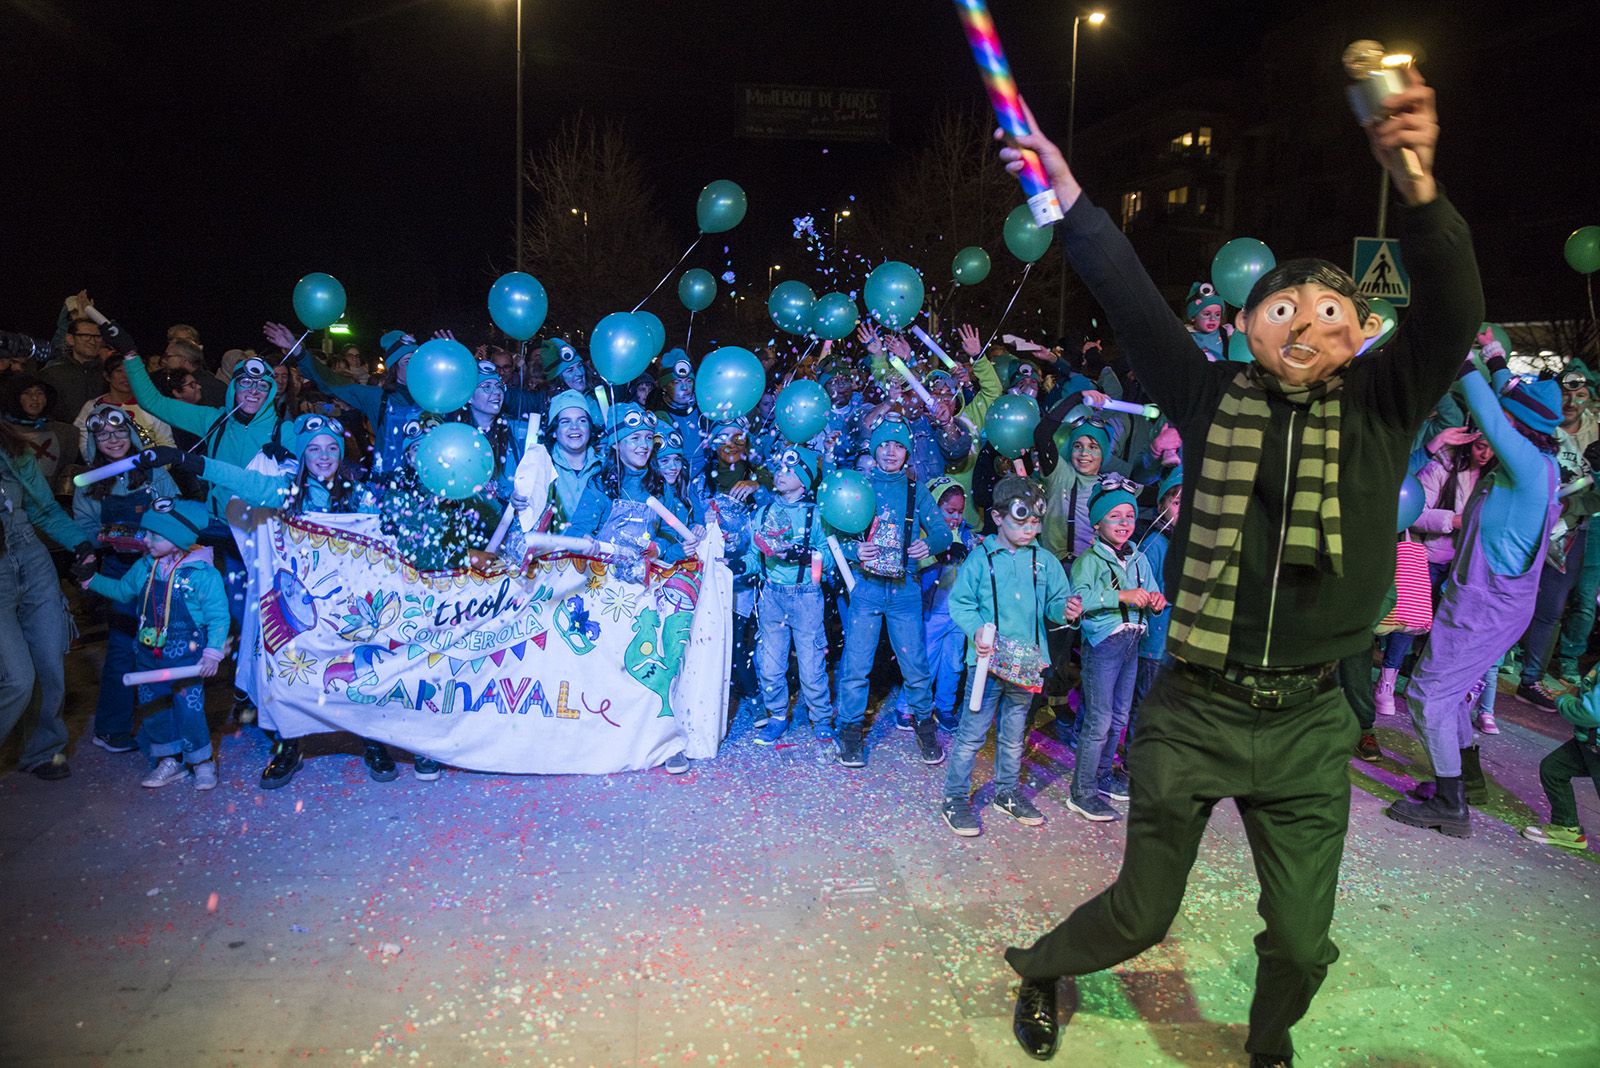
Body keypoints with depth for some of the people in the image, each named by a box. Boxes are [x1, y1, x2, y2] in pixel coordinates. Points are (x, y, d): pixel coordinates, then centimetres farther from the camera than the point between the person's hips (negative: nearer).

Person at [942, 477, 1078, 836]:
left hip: (1027, 663, 4)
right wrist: (976, 630, -20)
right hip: (988, 659, -4)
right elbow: (959, 602, -4)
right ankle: (955, 799, 10)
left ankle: (1008, 792, 35)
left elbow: (1055, 602, 8)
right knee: (972, 733, -2)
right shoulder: (981, 557, -5)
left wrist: (1066, 609, -15)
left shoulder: (1046, 562, 6)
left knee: (1014, 735, 19)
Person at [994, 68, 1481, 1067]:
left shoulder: (1384, 407, 0)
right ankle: (1038, 969, 42)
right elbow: (1133, 303, -4)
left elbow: (1454, 313, -14)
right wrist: (1072, 199, -8)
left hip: (1309, 724, 2)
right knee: (1140, 914, 10)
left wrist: (1418, 186, -29)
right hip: (1192, 711, -1)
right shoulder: (1214, 397, -2)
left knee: (1302, 942, 13)